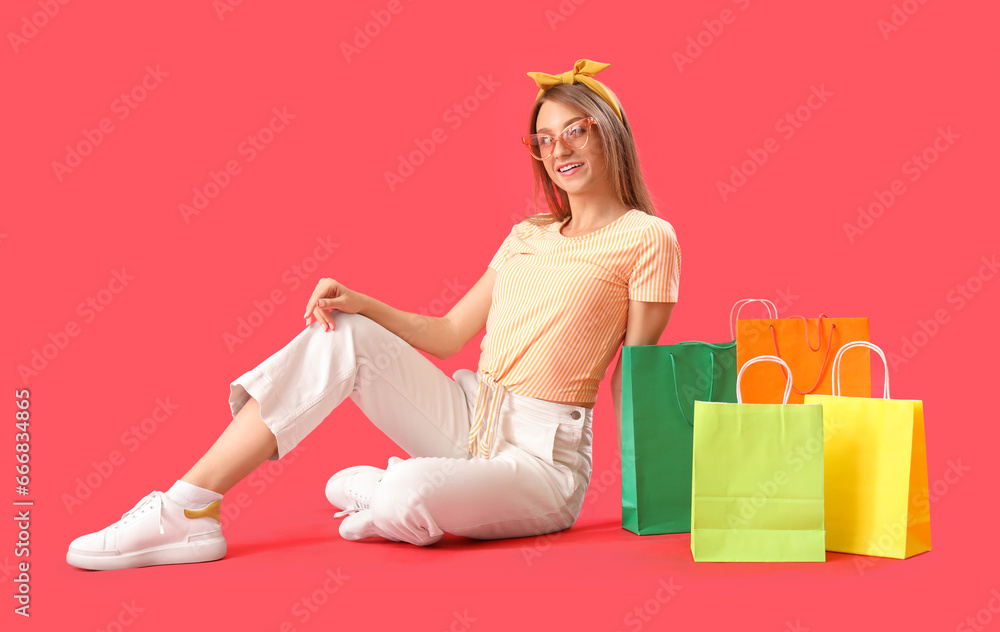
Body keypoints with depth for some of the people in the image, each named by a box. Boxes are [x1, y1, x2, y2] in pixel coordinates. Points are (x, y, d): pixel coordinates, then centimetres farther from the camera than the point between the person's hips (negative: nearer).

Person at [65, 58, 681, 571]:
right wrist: (359, 303, 1)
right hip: (467, 421, 7)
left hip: (542, 459, -6)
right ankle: (187, 512, -14)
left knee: (409, 500, -38)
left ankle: (377, 492, 1)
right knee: (340, 335, -13)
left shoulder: (646, 238, -4)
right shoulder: (526, 236, 17)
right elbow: (447, 334, 15)